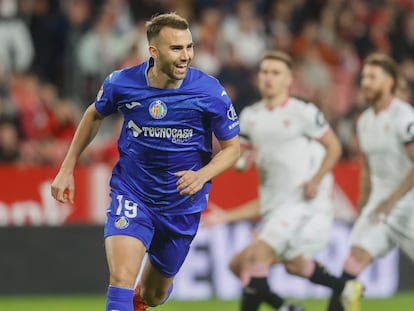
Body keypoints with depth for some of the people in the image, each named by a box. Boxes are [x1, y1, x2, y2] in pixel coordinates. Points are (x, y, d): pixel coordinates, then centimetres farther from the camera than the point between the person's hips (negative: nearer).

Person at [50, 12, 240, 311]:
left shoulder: (210, 92, -18)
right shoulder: (122, 83, -14)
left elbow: (232, 147, -5)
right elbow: (95, 115, 9)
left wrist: (202, 175, -25)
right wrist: (67, 168, 10)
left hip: (182, 205, 1)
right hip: (131, 194, -1)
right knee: (122, 278, -24)